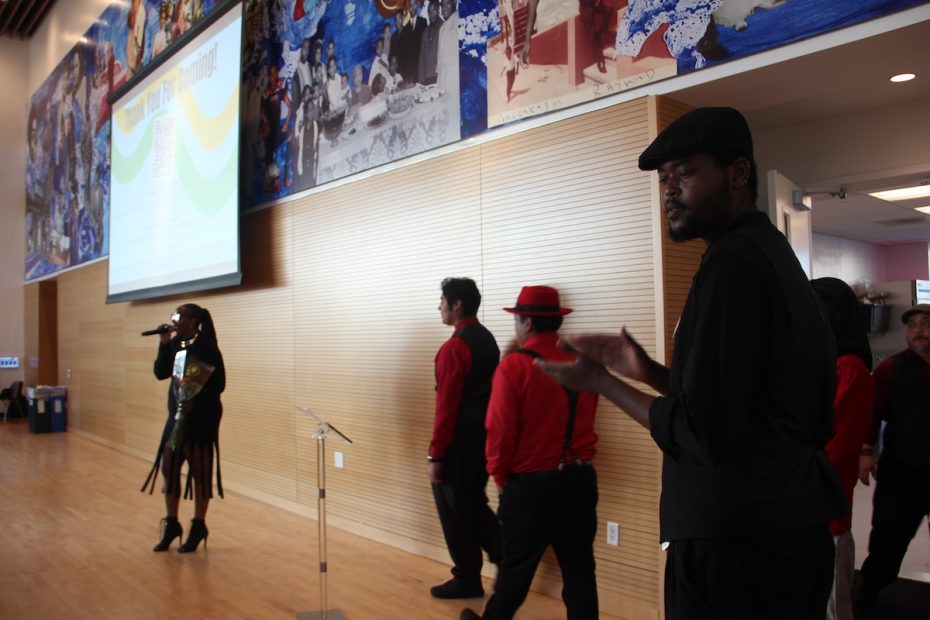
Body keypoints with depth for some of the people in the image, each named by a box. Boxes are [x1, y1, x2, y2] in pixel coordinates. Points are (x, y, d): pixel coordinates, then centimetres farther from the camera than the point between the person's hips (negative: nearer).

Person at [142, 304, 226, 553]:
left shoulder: (207, 347, -15)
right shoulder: (175, 344, 7)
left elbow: (218, 384, -16)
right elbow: (161, 373, 3)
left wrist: (195, 402, -27)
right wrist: (164, 344, -5)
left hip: (202, 418, -7)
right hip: (176, 415, 7)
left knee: (200, 472, 3)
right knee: (169, 468, 11)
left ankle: (198, 527, 16)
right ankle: (171, 524, 26)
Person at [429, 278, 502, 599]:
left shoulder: (454, 347, -19)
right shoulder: (487, 339, 8)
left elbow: (446, 406, -20)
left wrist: (435, 455, -15)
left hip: (460, 443, -9)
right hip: (483, 438, 9)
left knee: (455, 512, 7)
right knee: (473, 505, 21)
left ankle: (467, 580, 19)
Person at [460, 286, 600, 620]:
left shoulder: (514, 366, -14)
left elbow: (501, 430, -14)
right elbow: (583, 420, 11)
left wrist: (499, 475, 2)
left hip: (530, 484, -4)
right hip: (579, 479, 4)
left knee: (517, 565, 14)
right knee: (579, 567, 11)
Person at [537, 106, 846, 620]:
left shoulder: (731, 262, -18)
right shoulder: (772, 252, 12)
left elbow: (708, 434, -22)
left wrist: (601, 382, -10)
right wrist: (652, 373, 9)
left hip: (738, 544, -9)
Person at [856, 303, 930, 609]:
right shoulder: (893, 367, 1)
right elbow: (872, 411, -5)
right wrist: (866, 451, -15)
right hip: (902, 469, -1)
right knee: (888, 533, 6)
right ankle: (871, 585, 25)